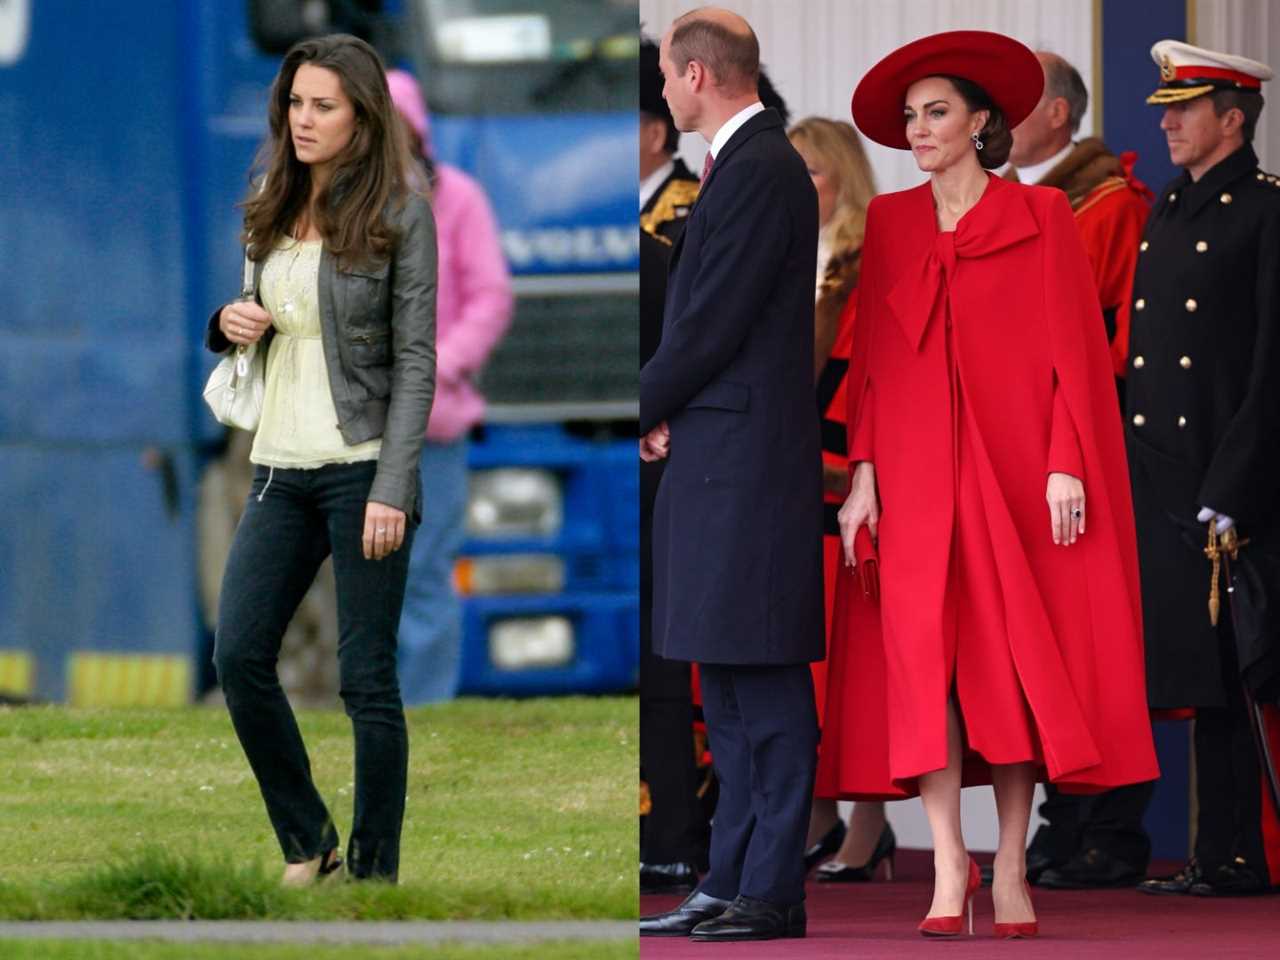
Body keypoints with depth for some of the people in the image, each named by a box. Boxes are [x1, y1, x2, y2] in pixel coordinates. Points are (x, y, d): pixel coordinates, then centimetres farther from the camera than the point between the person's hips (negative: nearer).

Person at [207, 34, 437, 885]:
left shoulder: (399, 214, -6)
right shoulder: (274, 212, 12)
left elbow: (416, 358, -8)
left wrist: (391, 489, -16)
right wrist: (230, 324, -1)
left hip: (362, 465, -6)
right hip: (282, 465, 6)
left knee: (367, 676, -2)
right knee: (240, 655, -3)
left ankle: (375, 871, 6)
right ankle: (308, 846, 11)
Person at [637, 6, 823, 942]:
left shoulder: (762, 172, -14)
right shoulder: (743, 164, 19)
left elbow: (716, 321, -17)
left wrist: (646, 407, -5)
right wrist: (668, 410, 6)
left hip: (750, 457, -11)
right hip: (717, 458, 11)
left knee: (766, 683, -8)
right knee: (728, 687, 12)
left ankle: (772, 892, -8)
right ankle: (732, 883, 15)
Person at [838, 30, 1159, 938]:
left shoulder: (1039, 218, 4)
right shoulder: (890, 224, 13)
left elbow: (1073, 350, -1)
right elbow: (874, 359, 11)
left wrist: (1066, 465, -10)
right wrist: (864, 471, 2)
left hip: (1014, 471, -2)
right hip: (919, 475, 2)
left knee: (1019, 658, -3)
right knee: (925, 656, -10)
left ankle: (1011, 870, 2)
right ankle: (950, 869, -12)